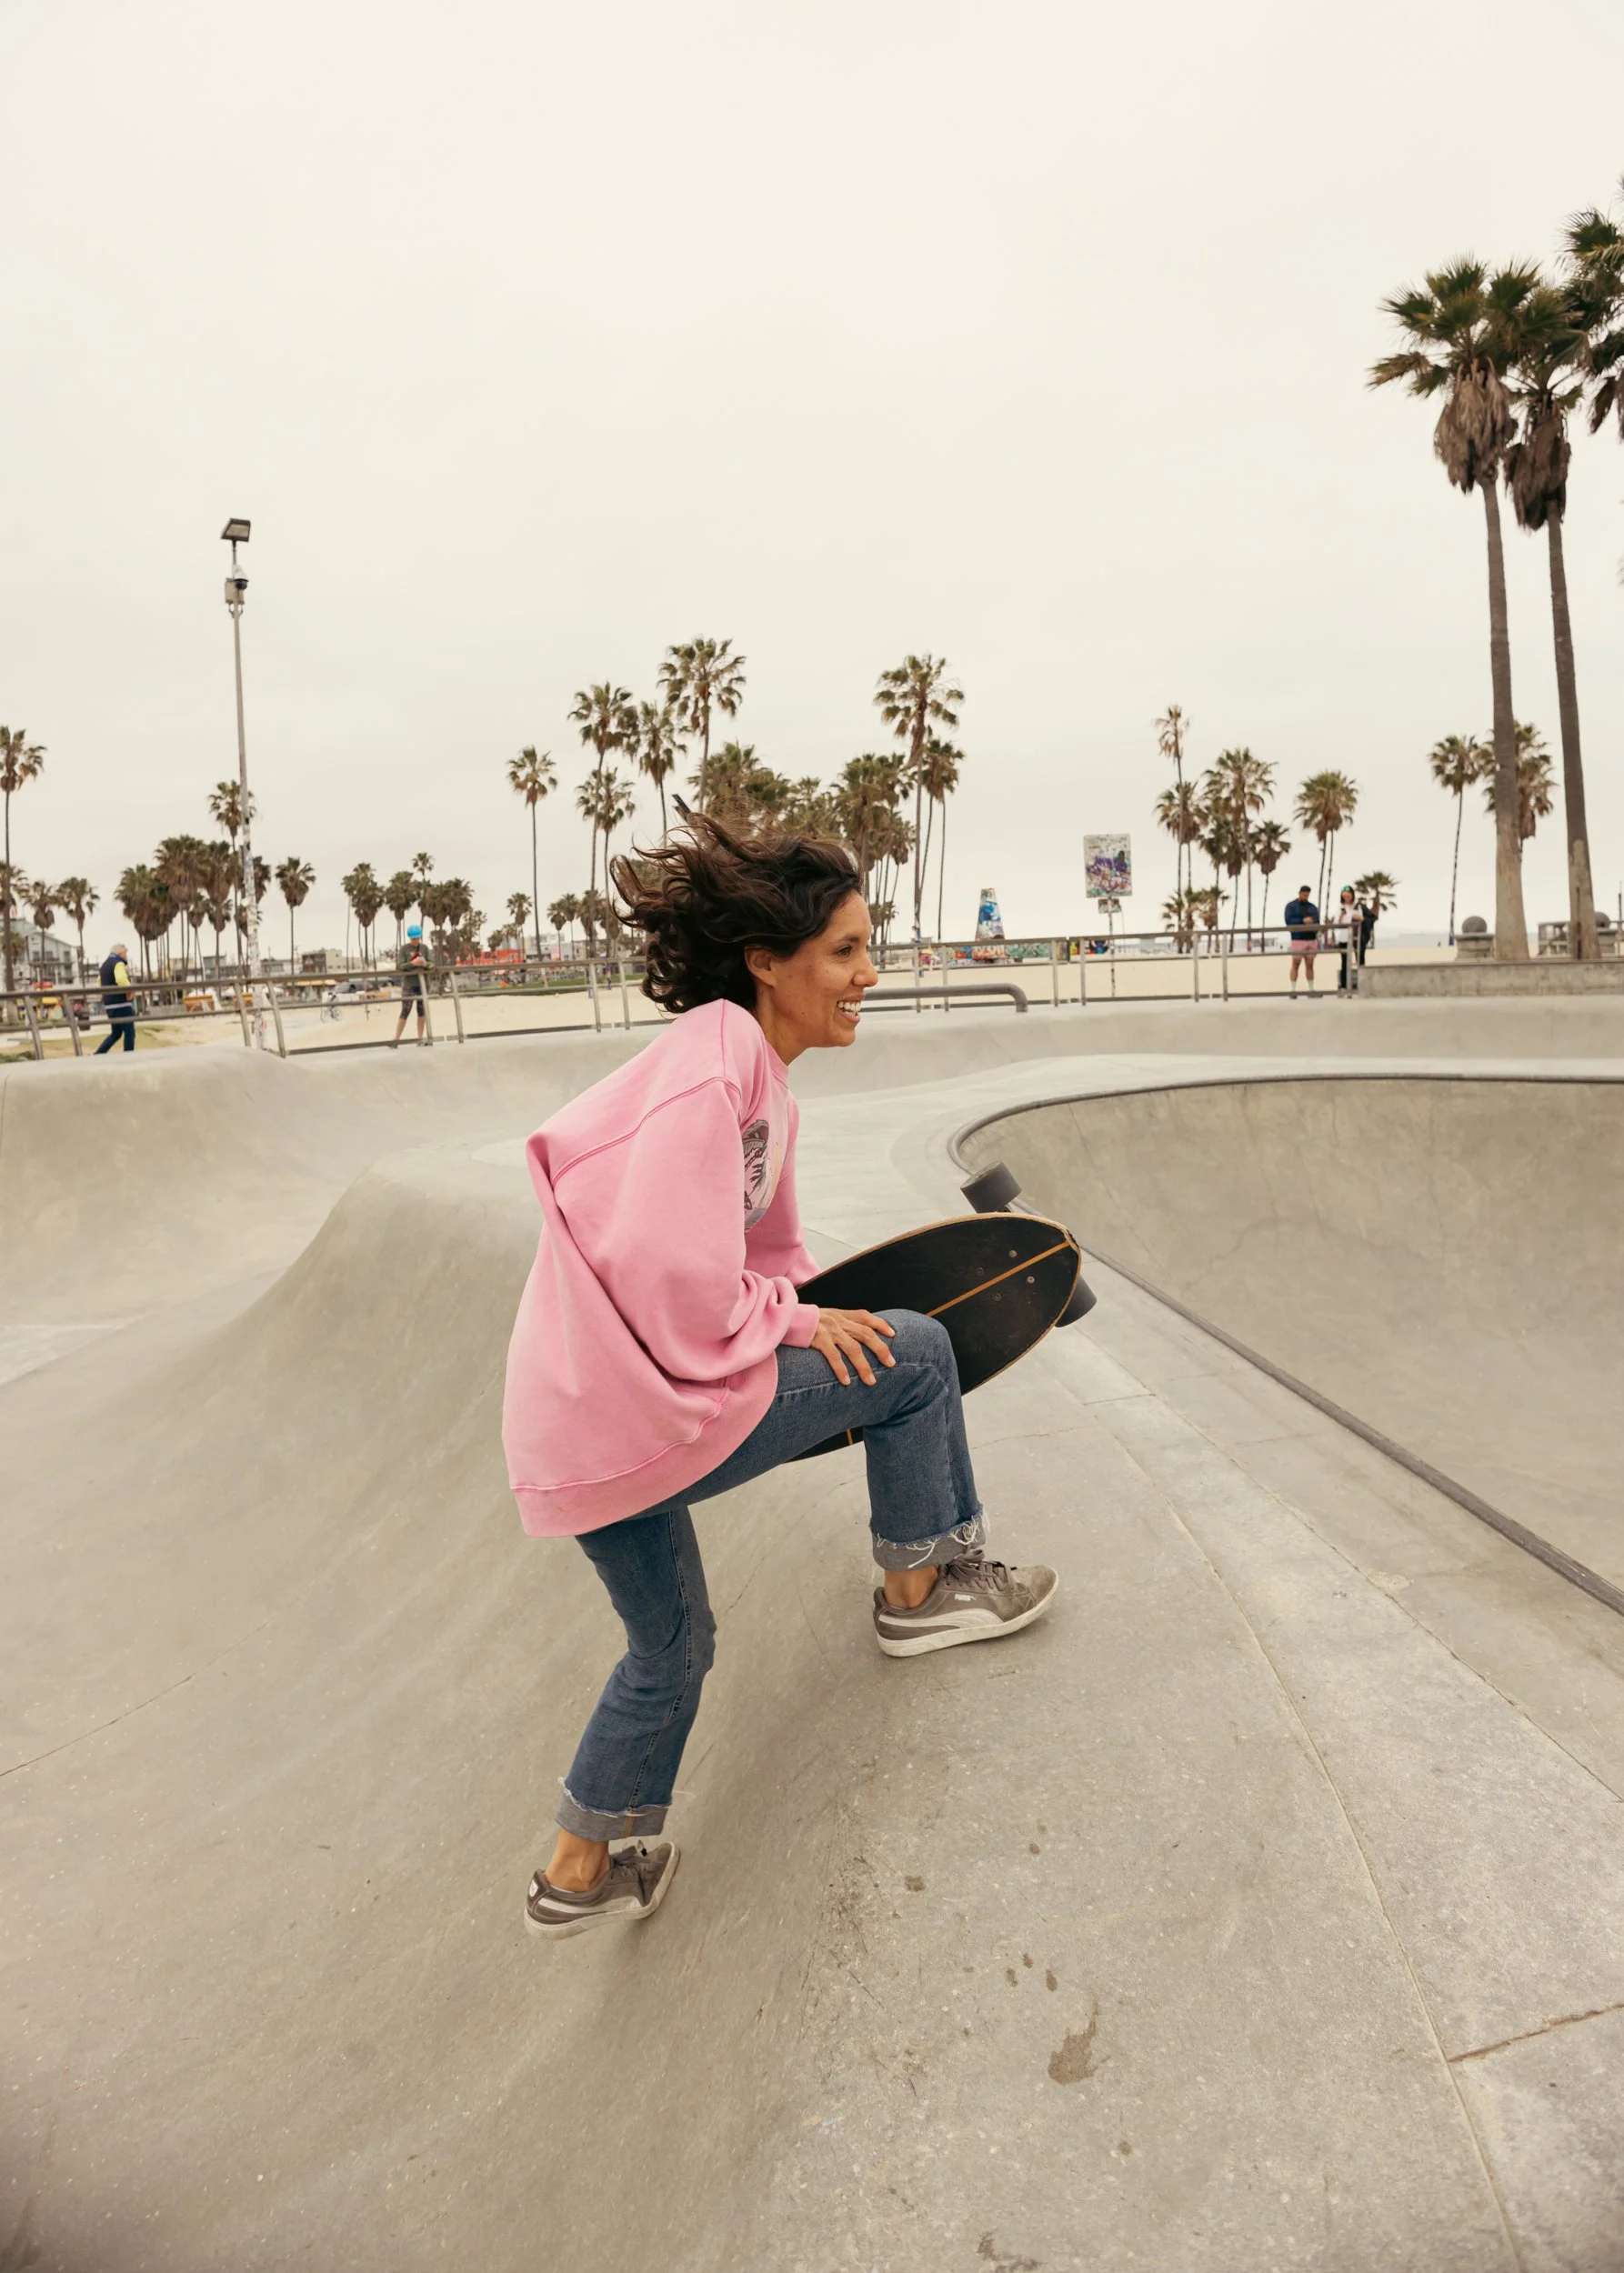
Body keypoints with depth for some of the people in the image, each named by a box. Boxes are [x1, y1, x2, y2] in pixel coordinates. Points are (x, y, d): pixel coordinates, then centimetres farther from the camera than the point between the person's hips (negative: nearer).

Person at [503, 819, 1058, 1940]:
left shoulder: (759, 1077, 11)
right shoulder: (711, 1071, -20)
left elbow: (765, 1255, 20)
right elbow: (677, 1299, -25)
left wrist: (795, 1322, 4)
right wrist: (795, 1322, -9)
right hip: (644, 1417, -10)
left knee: (673, 1647, 29)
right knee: (915, 1352, 2)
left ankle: (583, 1870, 45)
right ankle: (920, 1590, 20)